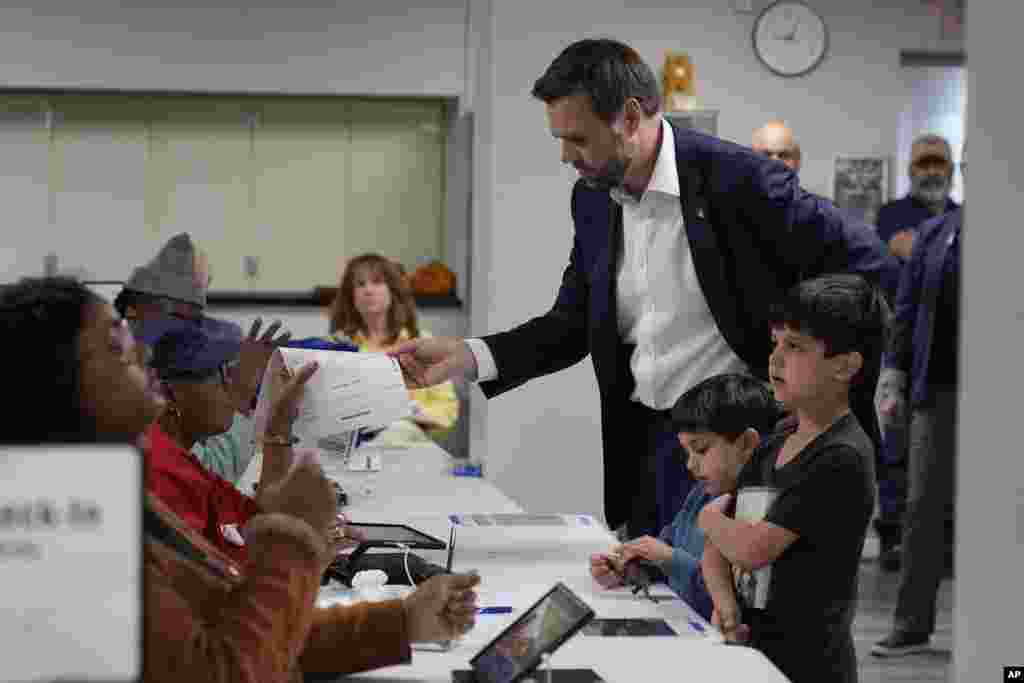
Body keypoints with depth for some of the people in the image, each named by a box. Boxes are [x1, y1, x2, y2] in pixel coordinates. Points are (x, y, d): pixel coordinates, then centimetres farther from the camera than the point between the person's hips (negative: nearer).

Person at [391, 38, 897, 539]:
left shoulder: (737, 179, -16)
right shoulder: (593, 199, 5)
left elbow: (867, 267, -11)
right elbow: (573, 325, 12)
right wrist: (467, 357, -2)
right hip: (645, 444, 6)